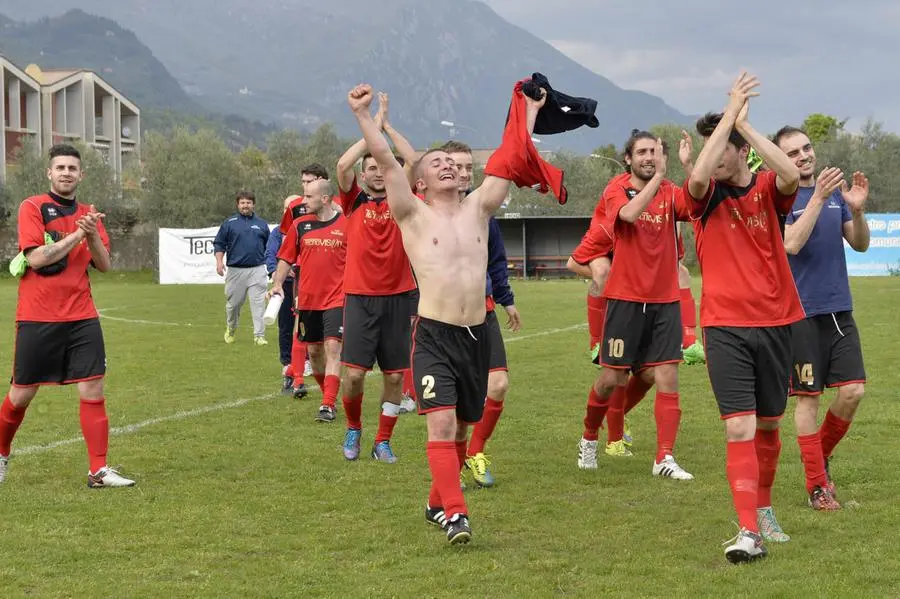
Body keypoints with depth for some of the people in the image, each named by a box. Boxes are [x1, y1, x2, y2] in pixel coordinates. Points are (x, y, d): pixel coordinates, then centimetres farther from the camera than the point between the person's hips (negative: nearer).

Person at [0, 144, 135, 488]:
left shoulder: (88, 215, 11)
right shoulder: (32, 208, -4)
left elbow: (105, 265, 4)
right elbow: (35, 257, -15)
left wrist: (93, 234, -13)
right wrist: (77, 235, -17)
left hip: (81, 317, 4)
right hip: (37, 318, -4)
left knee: (93, 390, -5)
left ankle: (98, 471, -1)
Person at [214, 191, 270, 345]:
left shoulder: (262, 224, 13)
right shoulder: (229, 223, 7)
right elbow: (219, 244, 7)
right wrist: (219, 261, -7)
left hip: (257, 270, 0)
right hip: (235, 270, 0)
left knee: (259, 303, -7)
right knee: (233, 303, 7)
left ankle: (259, 335, -5)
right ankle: (230, 331, 30)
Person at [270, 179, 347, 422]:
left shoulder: (345, 225, -3)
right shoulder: (300, 225, 6)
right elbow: (286, 258, 13)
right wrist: (277, 284, 0)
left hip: (336, 299, -4)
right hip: (308, 299, 4)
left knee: (332, 347, -14)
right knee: (314, 350, 10)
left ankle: (328, 406, -15)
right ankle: (328, 395, 30)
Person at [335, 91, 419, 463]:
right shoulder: (355, 202, 5)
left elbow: (414, 163, -4)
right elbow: (343, 165, -10)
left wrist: (387, 125, 3)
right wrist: (374, 125, -4)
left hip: (397, 296, 1)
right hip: (360, 297, -1)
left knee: (395, 375, 3)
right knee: (353, 373, -8)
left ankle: (383, 442, 16)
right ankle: (353, 428, 18)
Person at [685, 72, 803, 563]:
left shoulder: (766, 190, 2)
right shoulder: (705, 195, 1)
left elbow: (791, 175, -22)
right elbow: (698, 176, -24)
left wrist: (743, 122, -19)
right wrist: (730, 111, -20)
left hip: (775, 322, 2)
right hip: (725, 325, -2)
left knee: (768, 426, 15)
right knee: (739, 428, -13)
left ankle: (763, 509, 36)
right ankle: (748, 532, -16)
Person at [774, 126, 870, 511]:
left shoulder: (834, 192, 11)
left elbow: (860, 245, 10)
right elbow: (792, 244, -20)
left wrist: (857, 209, -9)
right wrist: (818, 197, -25)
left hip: (839, 309, 5)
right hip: (801, 313, -5)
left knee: (852, 392, -2)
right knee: (808, 397, 0)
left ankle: (821, 456, 24)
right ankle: (817, 485, 9)